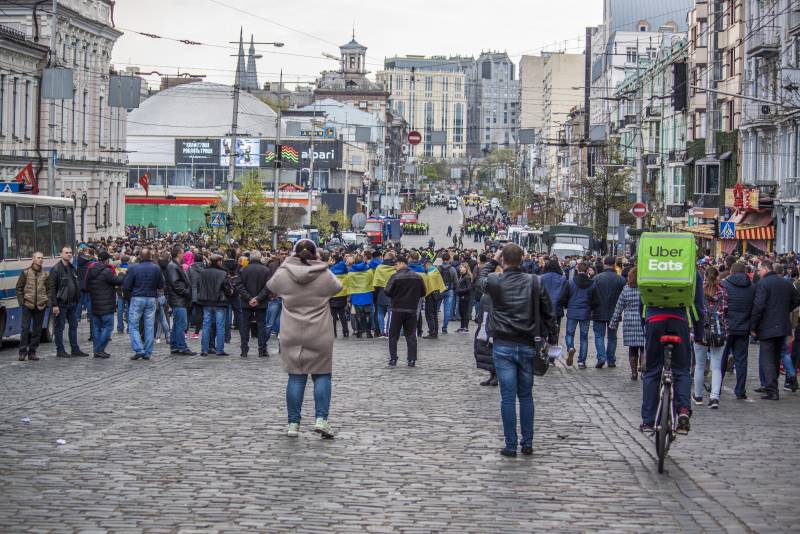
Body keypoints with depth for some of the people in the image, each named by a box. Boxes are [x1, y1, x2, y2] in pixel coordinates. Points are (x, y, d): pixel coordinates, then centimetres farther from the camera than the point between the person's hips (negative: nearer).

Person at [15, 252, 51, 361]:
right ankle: (23, 351, 2)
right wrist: (21, 302, -3)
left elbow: (49, 289, 12)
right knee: (25, 328, -4)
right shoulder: (25, 272, 0)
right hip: (27, 305, -3)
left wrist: (47, 302, 1)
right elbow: (19, 288, 3)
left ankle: (32, 351, 12)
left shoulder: (46, 274, 7)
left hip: (41, 306, 3)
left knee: (37, 330, 5)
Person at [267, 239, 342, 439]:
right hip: (319, 336, -1)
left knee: (295, 377, 6)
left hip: (292, 336, 1)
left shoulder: (283, 274, -5)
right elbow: (337, 287, 14)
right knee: (322, 375, 8)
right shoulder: (325, 275, -7)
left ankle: (293, 423, 7)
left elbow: (271, 286, 16)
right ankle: (321, 419, -3)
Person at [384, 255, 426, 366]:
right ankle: (412, 360, 6)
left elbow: (387, 292, -14)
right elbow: (423, 293, 6)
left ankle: (393, 359, 6)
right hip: (412, 310, 3)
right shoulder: (417, 277, 0)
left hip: (397, 310, -3)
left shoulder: (395, 277, -12)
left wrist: (395, 296, 6)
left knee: (393, 336, 8)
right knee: (411, 336, 9)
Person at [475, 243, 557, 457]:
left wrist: (493, 262, 23)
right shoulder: (534, 282, -2)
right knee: (526, 396, 13)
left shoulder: (495, 281, -9)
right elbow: (547, 312, 2)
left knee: (508, 397, 1)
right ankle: (527, 444, 15)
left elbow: (480, 280, 16)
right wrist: (552, 339, 11)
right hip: (527, 346, 2)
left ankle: (511, 445, 2)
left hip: (503, 346, -2)